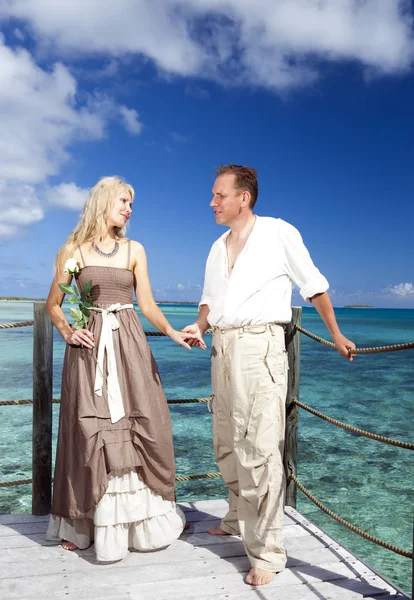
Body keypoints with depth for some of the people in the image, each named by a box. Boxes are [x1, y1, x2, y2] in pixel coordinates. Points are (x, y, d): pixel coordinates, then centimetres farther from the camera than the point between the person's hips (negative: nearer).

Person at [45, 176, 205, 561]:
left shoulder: (135, 250, 10)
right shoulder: (73, 249, 4)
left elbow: (147, 303, 2)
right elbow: (53, 304, 9)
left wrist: (173, 333, -13)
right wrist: (67, 332, -8)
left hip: (129, 345, 2)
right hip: (90, 346, -2)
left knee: (138, 425, 0)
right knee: (91, 430, -1)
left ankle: (143, 517, 13)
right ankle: (82, 523, 14)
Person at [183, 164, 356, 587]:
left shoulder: (279, 234, -2)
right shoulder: (218, 247, 16)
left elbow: (313, 285, 3)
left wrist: (336, 335, 8)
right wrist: (199, 326, 1)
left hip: (261, 346, -7)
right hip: (222, 347, 7)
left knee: (260, 449, -10)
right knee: (227, 445, 15)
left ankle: (266, 552, -2)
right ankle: (239, 519, 34)